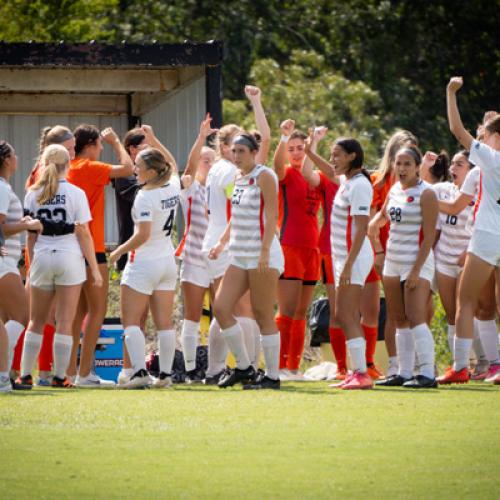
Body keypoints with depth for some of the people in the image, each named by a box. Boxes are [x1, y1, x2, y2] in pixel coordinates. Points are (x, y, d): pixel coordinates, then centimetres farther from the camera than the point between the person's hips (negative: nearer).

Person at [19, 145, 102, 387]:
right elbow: (83, 233, -5)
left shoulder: (33, 194, 2)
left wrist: (31, 266, 12)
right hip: (69, 258, -2)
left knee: (36, 321, 14)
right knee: (65, 322, 2)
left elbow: (30, 235, 4)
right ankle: (60, 376, 0)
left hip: (42, 258, 2)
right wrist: (94, 268, 0)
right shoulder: (75, 193, -5)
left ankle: (25, 374, 12)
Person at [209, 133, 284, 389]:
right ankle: (243, 367, 12)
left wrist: (265, 251, -23)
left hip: (262, 256, -9)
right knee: (220, 307, 2)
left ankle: (272, 376, 2)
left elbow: (271, 216, -15)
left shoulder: (264, 176, -9)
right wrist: (222, 242, 18)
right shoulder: (239, 177, 15)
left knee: (263, 316, -5)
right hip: (240, 256, 9)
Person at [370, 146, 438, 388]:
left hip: (417, 261, -8)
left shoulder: (425, 193, -10)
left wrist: (417, 270, -20)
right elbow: (383, 215, 32)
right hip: (392, 261, 8)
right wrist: (373, 225, 8)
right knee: (399, 320, 9)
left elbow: (429, 236, -14)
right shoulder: (394, 190, 12)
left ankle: (427, 374, -16)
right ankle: (404, 373, 14)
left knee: (415, 318, -15)